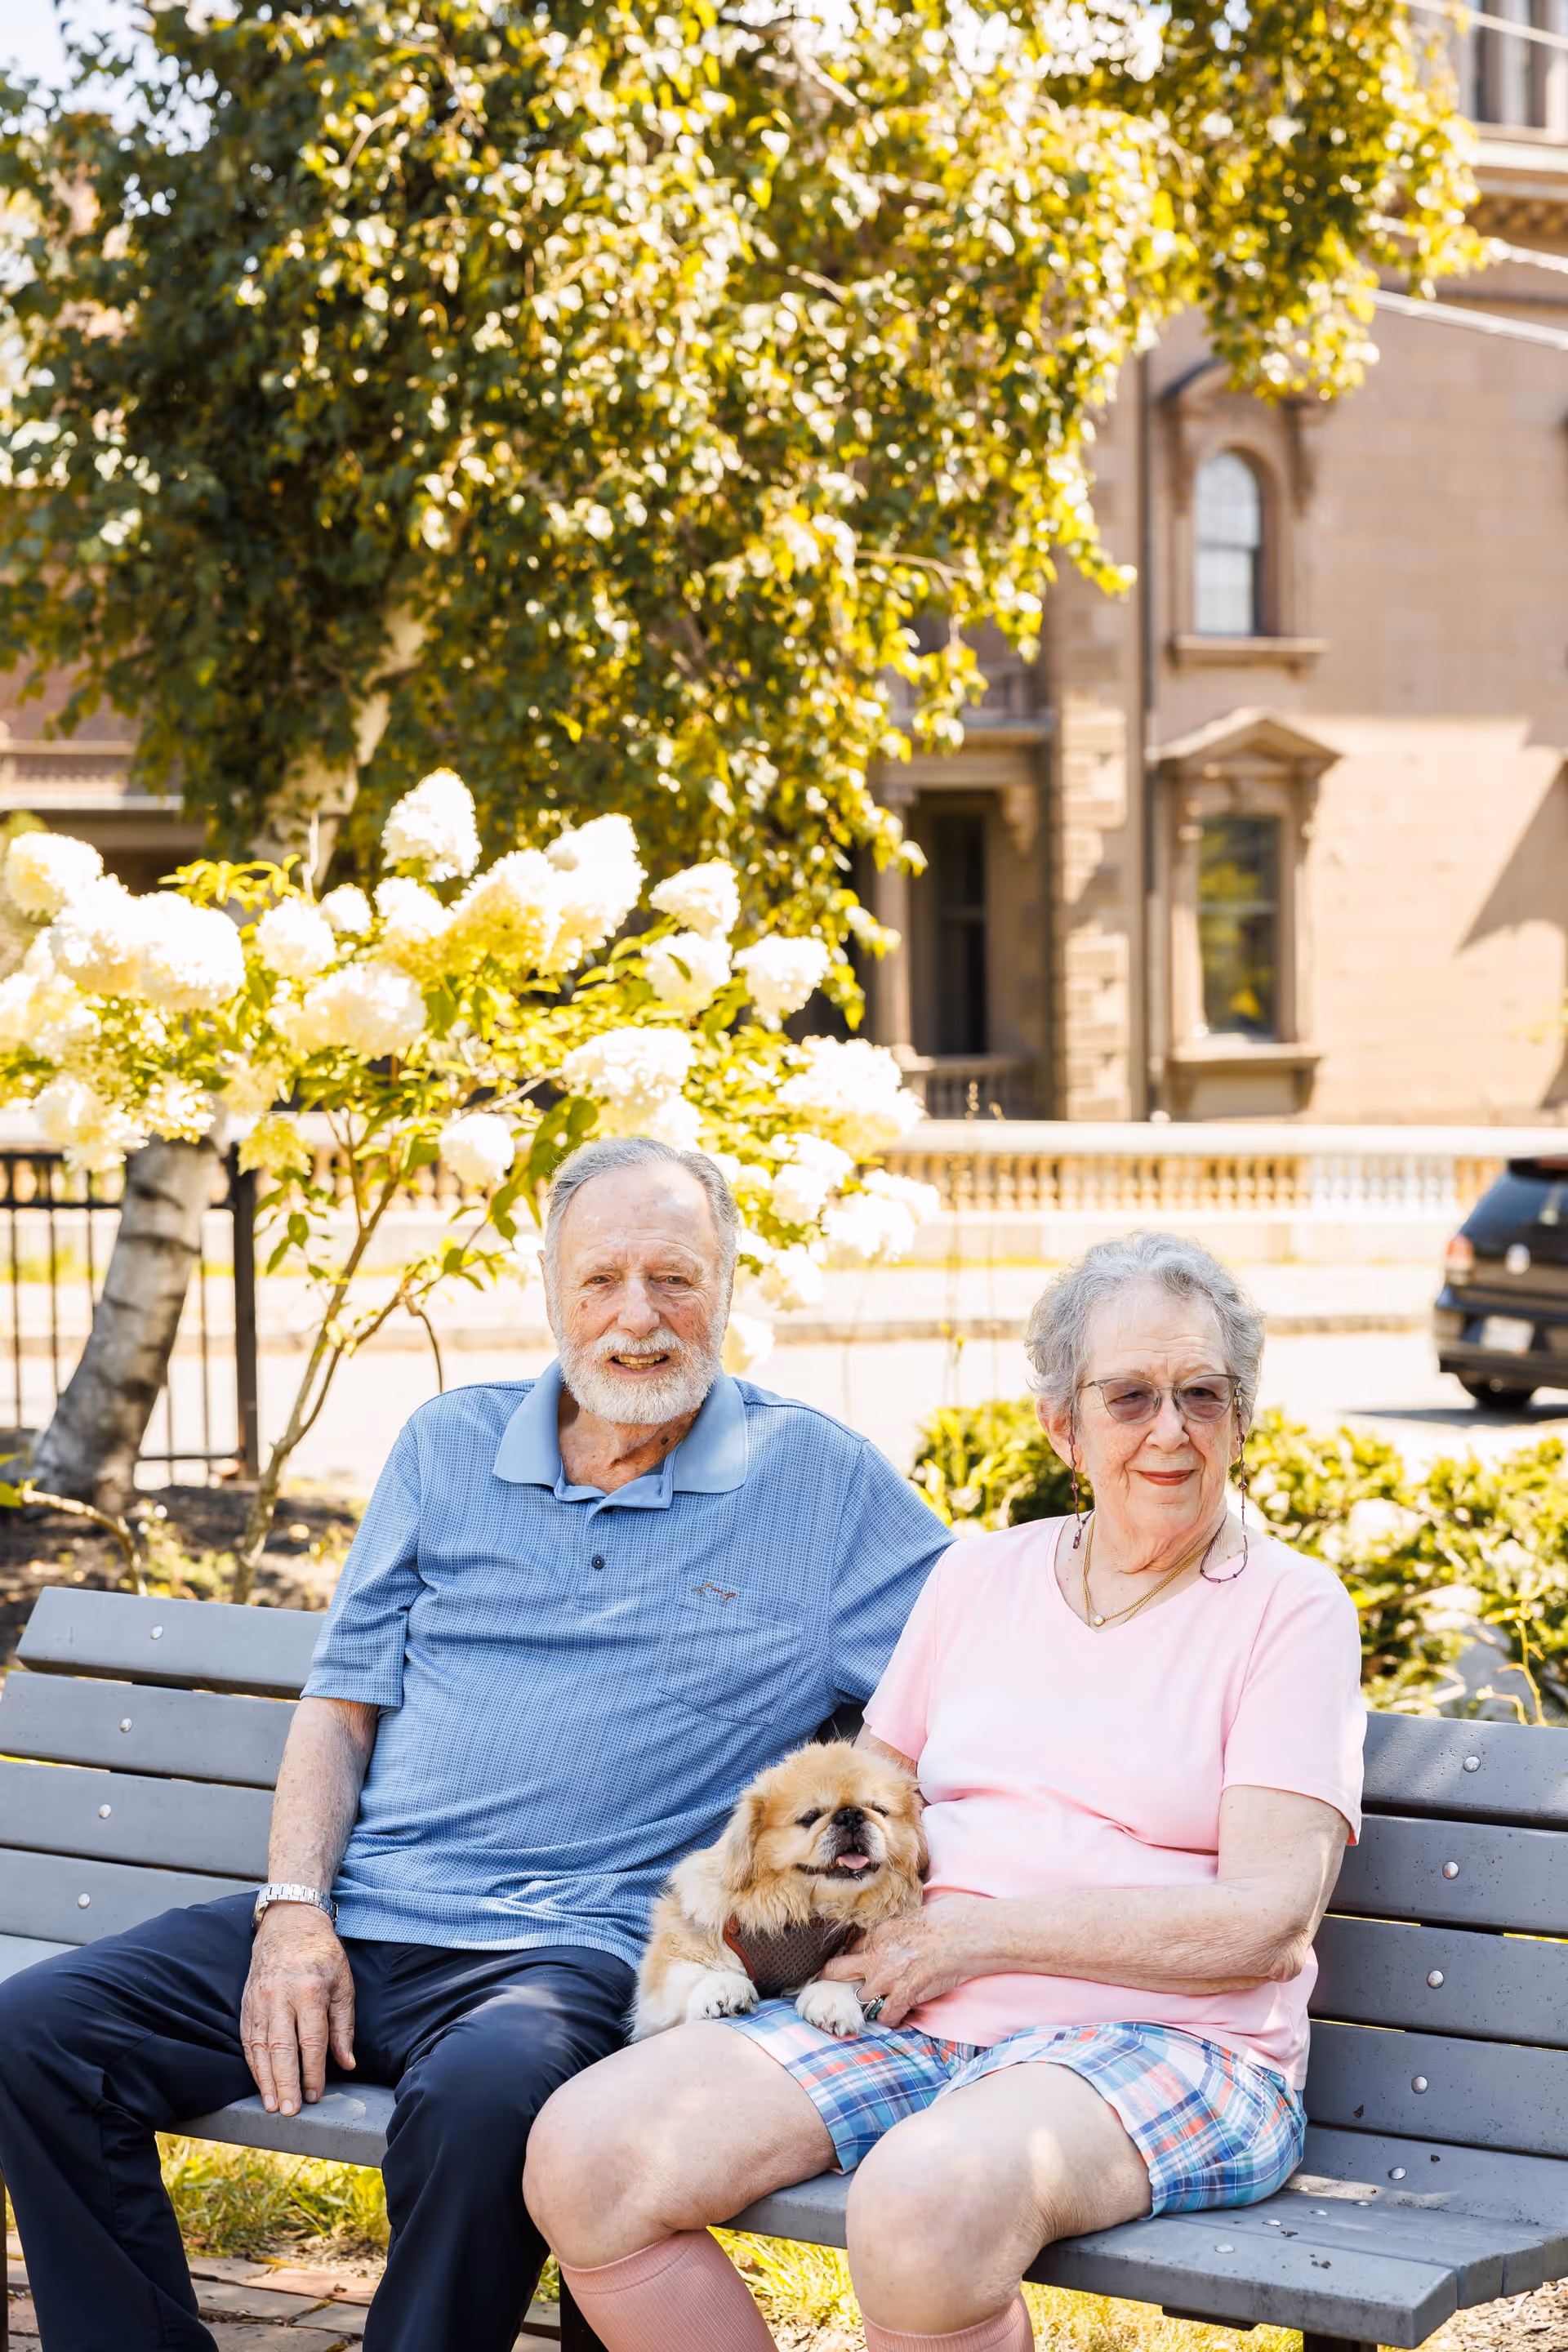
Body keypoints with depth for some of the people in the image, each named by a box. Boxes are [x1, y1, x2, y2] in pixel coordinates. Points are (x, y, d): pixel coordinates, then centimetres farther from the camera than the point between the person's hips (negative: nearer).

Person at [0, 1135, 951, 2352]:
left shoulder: (825, 1481, 5)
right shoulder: (449, 1447, 16)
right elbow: (341, 1702, 16)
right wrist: (295, 1909, -1)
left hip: (566, 1945, -4)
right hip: (350, 1917, 4)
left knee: (485, 2094, -39)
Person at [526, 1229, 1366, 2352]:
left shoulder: (1291, 1609, 1)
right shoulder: (982, 1575, 17)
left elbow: (1266, 1919, -10)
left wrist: (978, 1934, -11)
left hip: (1160, 2047, -5)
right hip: (906, 2022, 6)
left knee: (924, 2199, -39)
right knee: (583, 2156, -17)